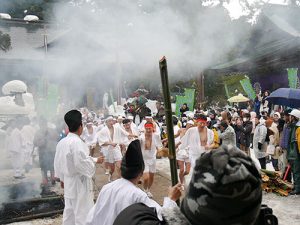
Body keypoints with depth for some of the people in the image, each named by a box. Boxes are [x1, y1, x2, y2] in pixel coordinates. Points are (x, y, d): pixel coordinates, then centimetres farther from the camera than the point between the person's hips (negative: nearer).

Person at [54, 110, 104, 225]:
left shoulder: (61, 142, 3)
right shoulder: (77, 142, -23)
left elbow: (58, 162, 13)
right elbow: (82, 164, -27)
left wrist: (62, 178, 25)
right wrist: (94, 161, -7)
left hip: (69, 183, 8)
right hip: (79, 184, -8)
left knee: (69, 212, 19)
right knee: (83, 213, 3)